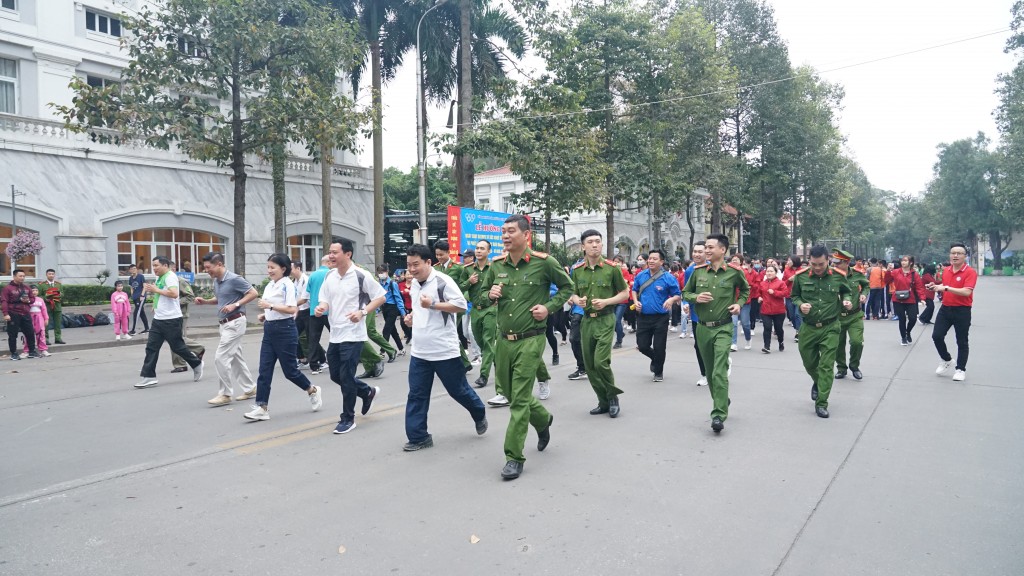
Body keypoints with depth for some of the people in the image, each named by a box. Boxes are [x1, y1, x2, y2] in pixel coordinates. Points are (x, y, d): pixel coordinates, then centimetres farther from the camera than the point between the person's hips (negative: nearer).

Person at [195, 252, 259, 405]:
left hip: (235, 322, -9)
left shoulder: (234, 279, -16)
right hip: (224, 323, 9)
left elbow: (254, 293, -15)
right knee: (236, 357, 14)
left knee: (221, 358, -9)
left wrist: (235, 305, -21)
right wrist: (205, 301, 7)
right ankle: (249, 388, 24)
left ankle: (225, 394, 1)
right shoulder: (216, 281, 10)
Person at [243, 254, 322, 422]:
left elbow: (292, 309, -22)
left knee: (289, 370, 2)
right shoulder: (269, 285, 12)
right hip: (269, 330, 8)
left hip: (285, 330, -8)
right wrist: (264, 315, 5)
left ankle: (313, 391, 26)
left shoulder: (287, 284, -12)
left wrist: (270, 306, -25)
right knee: (264, 371, 2)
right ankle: (262, 408, 4)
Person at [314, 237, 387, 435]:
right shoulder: (329, 276, 7)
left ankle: (348, 419, 12)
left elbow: (380, 297, -8)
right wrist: (320, 308, -11)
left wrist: (362, 312, -20)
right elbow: (325, 300, 12)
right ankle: (368, 392, 37)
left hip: (353, 335, -7)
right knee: (335, 375, 14)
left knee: (346, 377, -4)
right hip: (335, 335, 7)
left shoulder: (361, 275, -12)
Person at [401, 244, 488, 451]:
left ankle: (480, 414, 35)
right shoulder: (414, 285, 11)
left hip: (444, 351, -7)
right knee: (416, 395, 5)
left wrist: (432, 305, -25)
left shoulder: (443, 281, -14)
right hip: (419, 352, 7)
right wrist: (411, 316, 7)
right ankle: (418, 437, 14)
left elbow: (461, 304, -20)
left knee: (458, 390, 8)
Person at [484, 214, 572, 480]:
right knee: (512, 394, 17)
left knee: (519, 400, -5)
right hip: (503, 340, 6)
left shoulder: (543, 262, -7)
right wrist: (490, 294, -4)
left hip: (530, 341, -5)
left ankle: (514, 457, 6)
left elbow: (567, 286, 6)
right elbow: (483, 293, 20)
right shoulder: (496, 265, 5)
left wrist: (549, 307, -8)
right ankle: (543, 419, 47)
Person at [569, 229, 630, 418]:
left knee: (601, 362, -15)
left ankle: (613, 397, 10)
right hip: (586, 320, 5)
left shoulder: (612, 268, -5)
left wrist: (606, 301, -14)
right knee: (589, 365, 7)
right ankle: (603, 402, 23)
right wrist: (577, 300, -8)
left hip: (605, 320, -4)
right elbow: (573, 294, 16)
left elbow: (625, 293, 2)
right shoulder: (577, 270, 5)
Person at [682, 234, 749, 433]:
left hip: (723, 328, -4)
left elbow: (745, 289, 16)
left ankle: (719, 415, -11)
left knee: (719, 373, -15)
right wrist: (696, 297, -9)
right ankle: (722, 403, 37)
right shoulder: (698, 271, 1)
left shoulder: (735, 272, -4)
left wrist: (739, 303, -2)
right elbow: (685, 292, 12)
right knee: (710, 372, 15)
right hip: (702, 328, 4)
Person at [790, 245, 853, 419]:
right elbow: (794, 296, 6)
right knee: (809, 363, 16)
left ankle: (821, 403, 4)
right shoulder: (801, 276, -7)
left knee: (826, 366, -3)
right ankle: (817, 383, 49)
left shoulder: (838, 276, -6)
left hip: (830, 328, -1)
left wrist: (846, 300, -9)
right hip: (808, 328, 1)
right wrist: (800, 304, -15)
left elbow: (845, 292, 13)